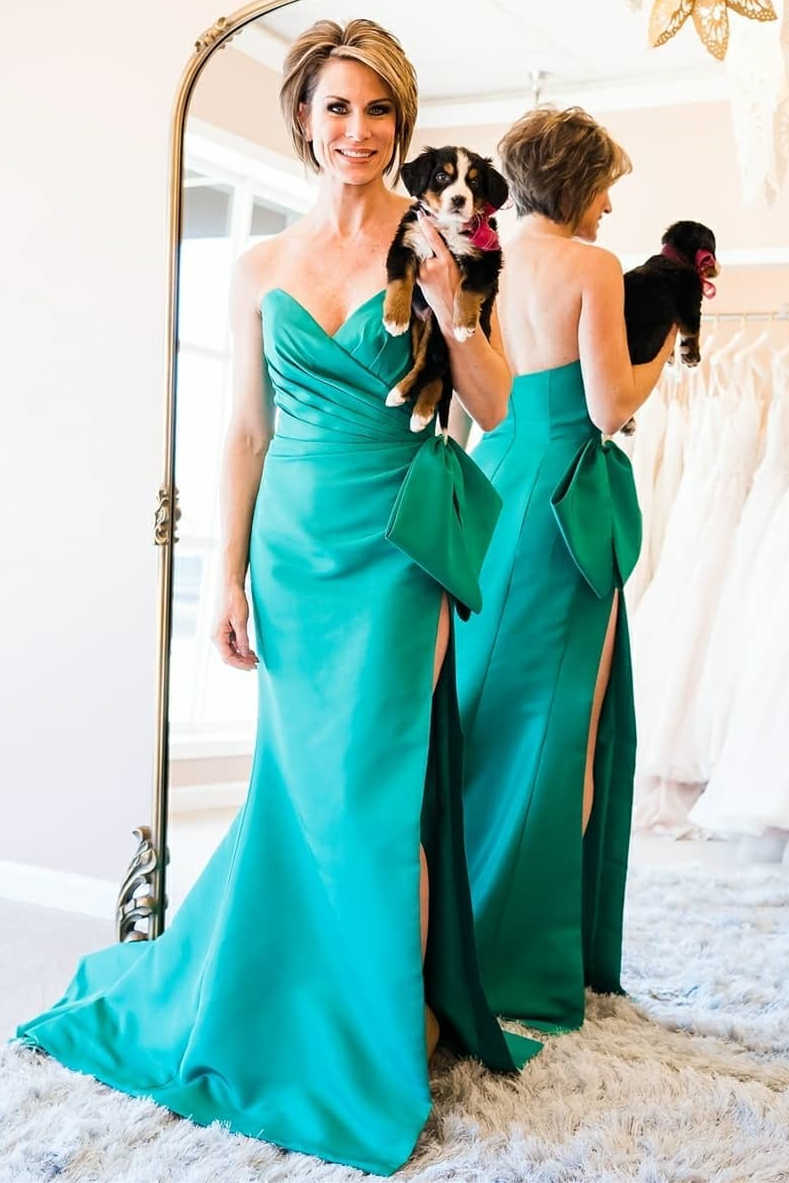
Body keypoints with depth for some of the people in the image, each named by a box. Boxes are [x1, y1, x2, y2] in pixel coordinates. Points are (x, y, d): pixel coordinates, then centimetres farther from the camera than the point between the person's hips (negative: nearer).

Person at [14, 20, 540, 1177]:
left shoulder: (433, 244, 0)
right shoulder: (261, 268, 8)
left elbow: (500, 409, -1)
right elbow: (246, 429, 10)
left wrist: (447, 306, -16)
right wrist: (230, 572, 6)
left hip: (394, 544, -2)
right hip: (295, 543, 3)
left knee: (370, 782, -2)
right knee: (306, 778, 10)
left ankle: (402, 1021, 19)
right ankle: (269, 1004, 33)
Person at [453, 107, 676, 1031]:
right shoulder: (593, 267, -8)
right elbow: (609, 408, -12)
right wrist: (667, 342, 3)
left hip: (493, 488, 7)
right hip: (567, 497, -7)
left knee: (484, 707, 14)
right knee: (559, 721, 1)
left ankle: (463, 935, 23)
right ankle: (527, 956, 8)